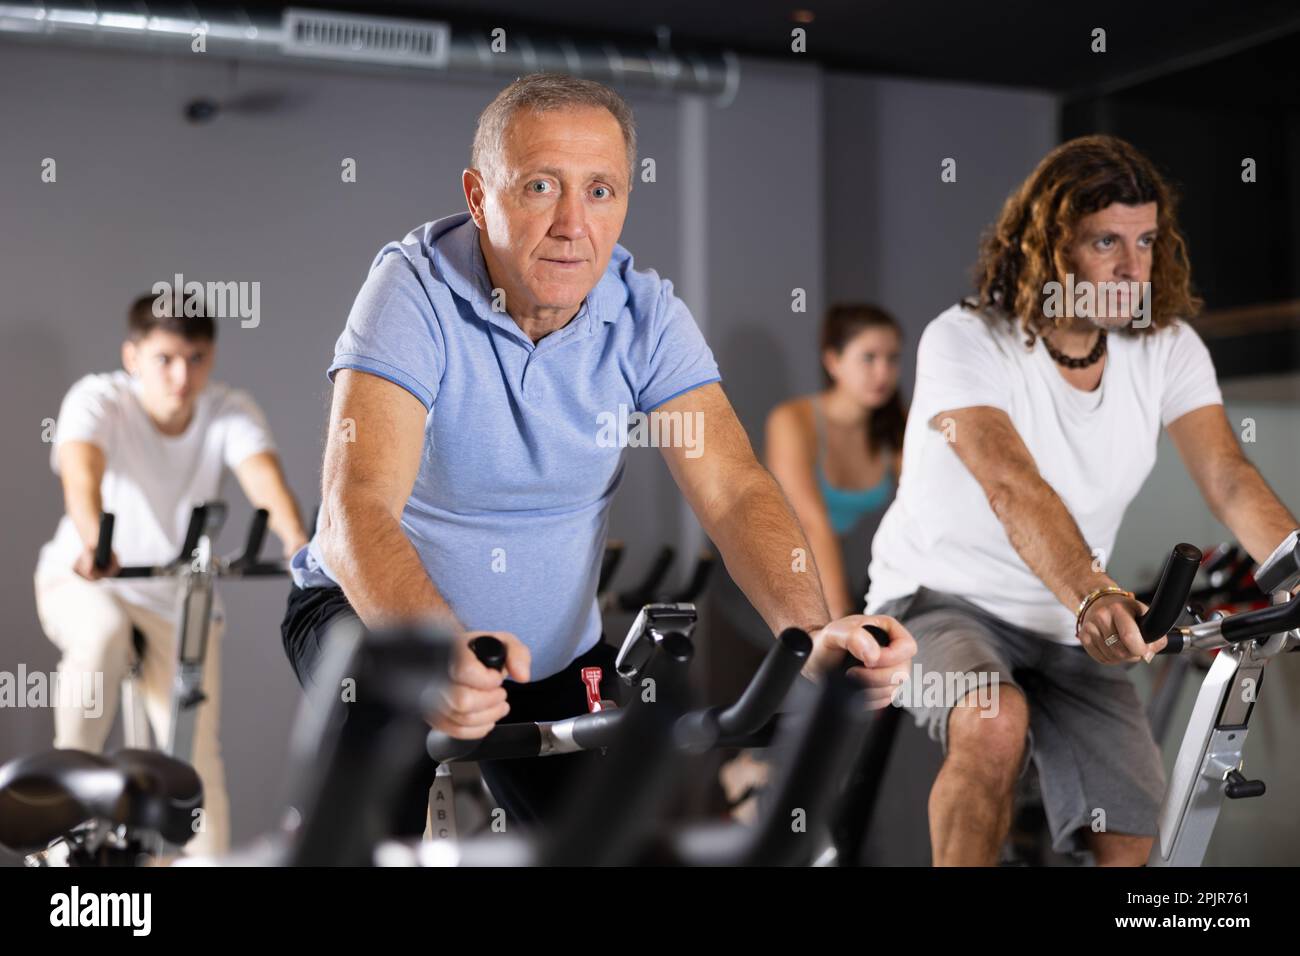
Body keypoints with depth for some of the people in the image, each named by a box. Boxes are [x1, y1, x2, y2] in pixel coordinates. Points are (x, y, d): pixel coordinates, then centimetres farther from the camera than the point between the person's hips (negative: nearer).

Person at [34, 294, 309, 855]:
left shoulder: (231, 413, -12)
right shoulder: (97, 399, -18)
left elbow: (262, 476, -31)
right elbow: (82, 473, -36)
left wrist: (296, 541, -51)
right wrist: (93, 543, -57)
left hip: (178, 599, 2)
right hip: (81, 581, -2)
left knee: (198, 756, -7)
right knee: (104, 631, -36)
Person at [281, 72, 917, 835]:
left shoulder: (646, 313, -12)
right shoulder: (417, 290, -24)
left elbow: (735, 491, -21)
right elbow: (355, 512, -37)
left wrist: (811, 631, -41)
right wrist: (440, 651, -57)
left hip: (553, 648, 4)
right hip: (377, 613, -4)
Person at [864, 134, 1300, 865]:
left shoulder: (1168, 347, -5)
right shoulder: (967, 341, -19)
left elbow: (1231, 481, -18)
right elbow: (1013, 487, -35)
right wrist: (1093, 596, -53)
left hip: (1072, 636, 5)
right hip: (942, 600, -4)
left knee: (1133, 846, -8)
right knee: (995, 725, -36)